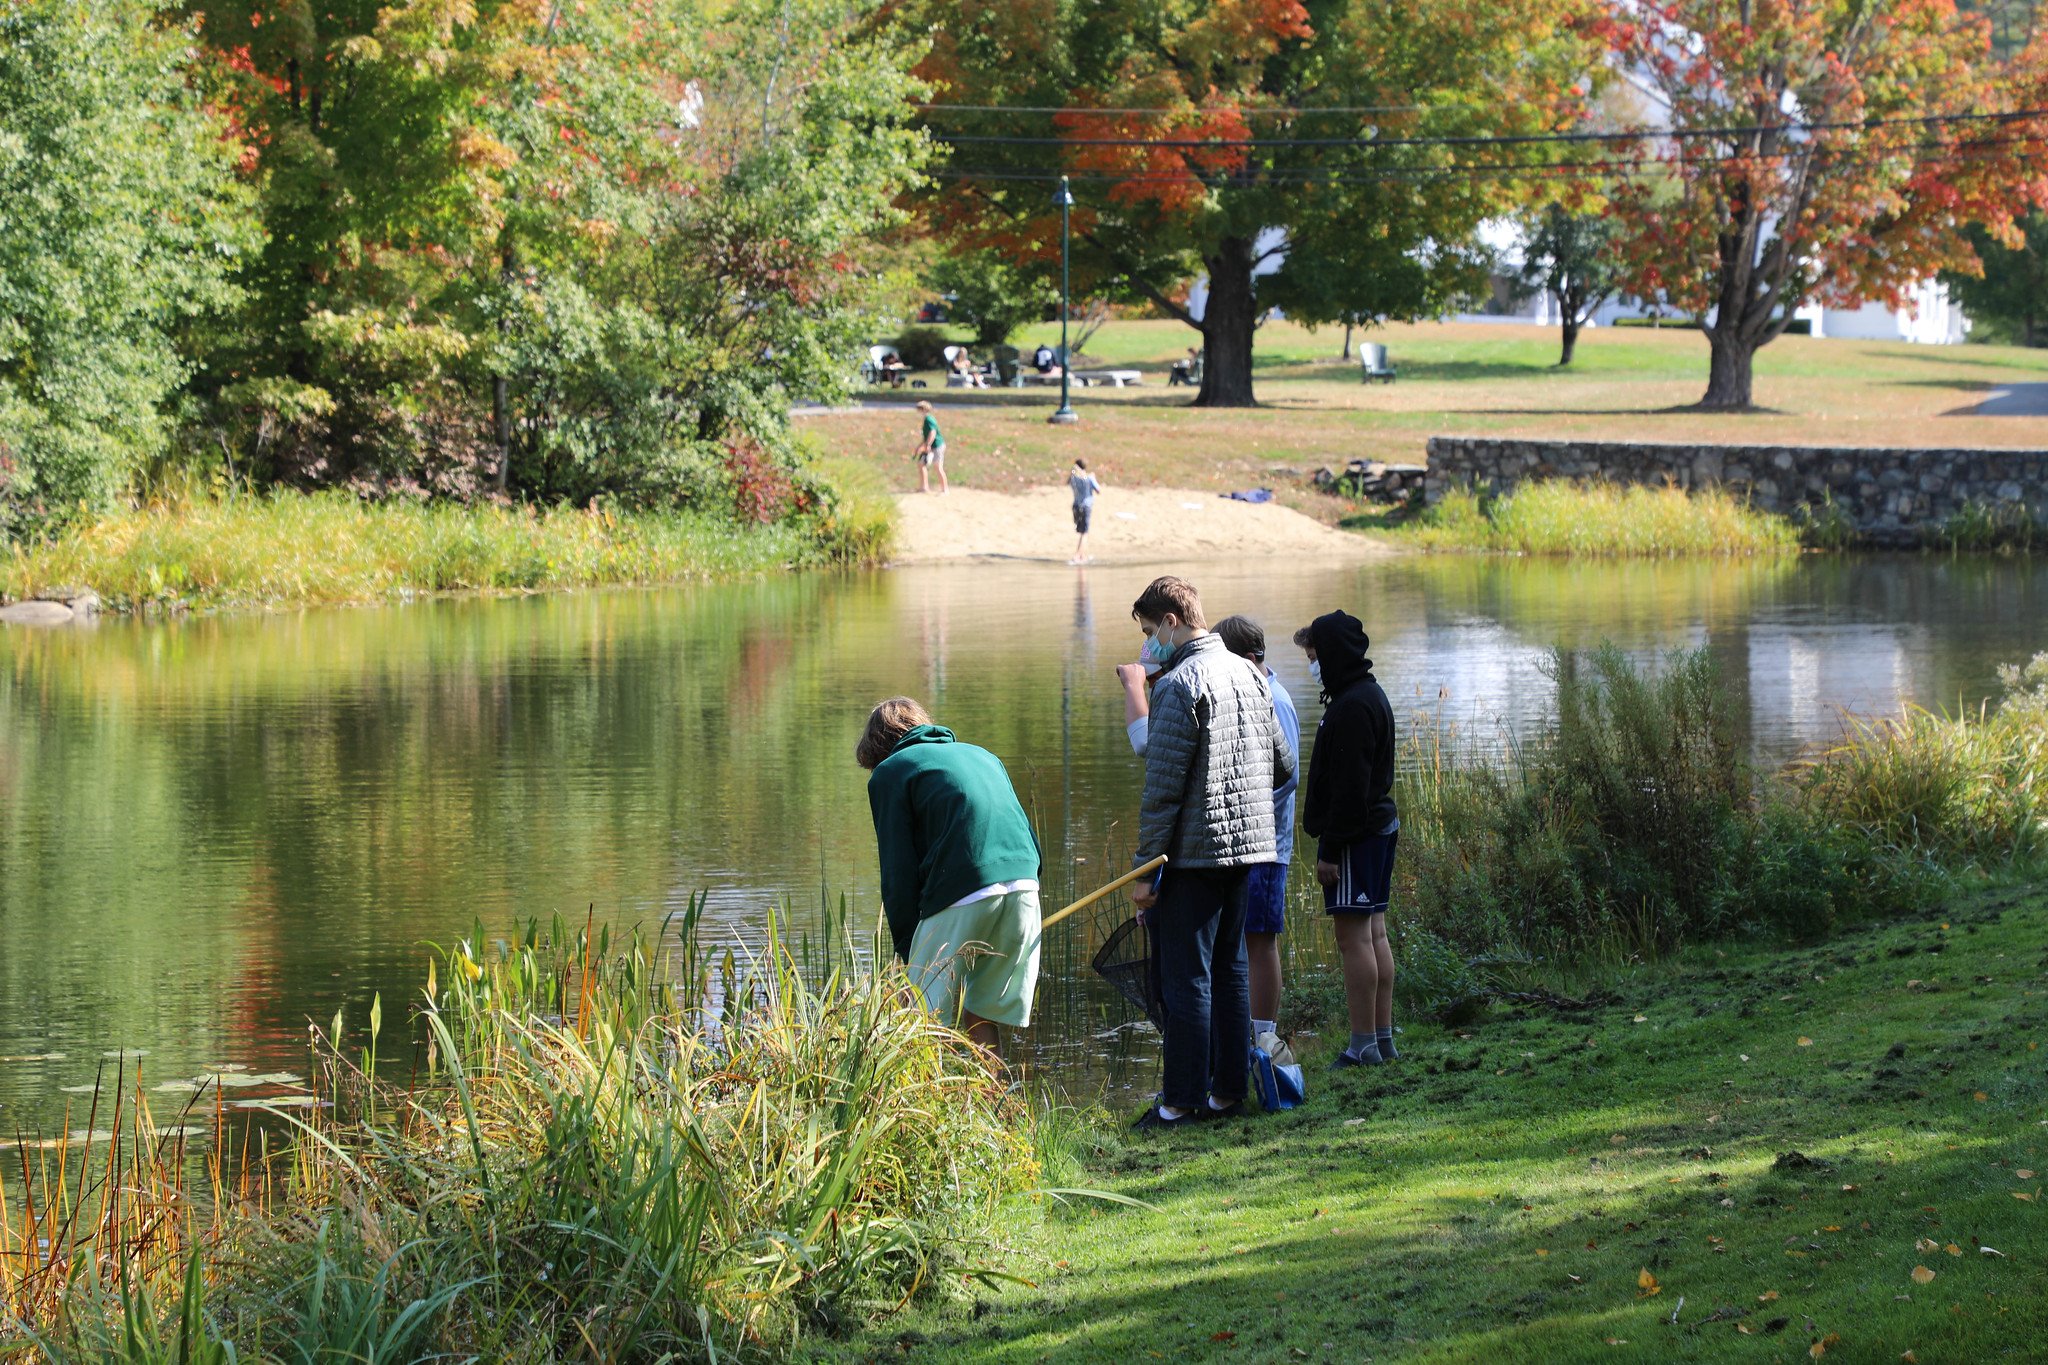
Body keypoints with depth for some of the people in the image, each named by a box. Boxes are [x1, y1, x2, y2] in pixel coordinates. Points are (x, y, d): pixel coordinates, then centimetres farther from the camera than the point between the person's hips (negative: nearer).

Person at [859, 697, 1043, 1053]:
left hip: (964, 896, -6)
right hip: (1024, 887, 6)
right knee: (980, 1014, 14)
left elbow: (898, 873, 6)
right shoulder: (981, 755, 30)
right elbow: (1031, 841, 25)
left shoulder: (890, 772, 12)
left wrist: (908, 949, 10)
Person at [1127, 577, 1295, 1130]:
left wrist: (1146, 869, -13)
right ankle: (1229, 1090, 16)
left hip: (1193, 854, -8)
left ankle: (1182, 1101, -1)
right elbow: (1283, 764, 17)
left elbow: (1163, 788, -17)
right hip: (1246, 842, 8)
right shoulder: (1248, 674, 11)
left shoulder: (1179, 685, -15)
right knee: (1229, 969, 14)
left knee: (1185, 978, -3)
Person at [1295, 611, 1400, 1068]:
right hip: (1380, 826, 11)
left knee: (1353, 936, -8)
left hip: (1354, 835, -11)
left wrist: (1330, 848, -19)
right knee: (1374, 933, 12)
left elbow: (1349, 786, -21)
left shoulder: (1351, 707, -18)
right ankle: (1383, 1038, 16)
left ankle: (1363, 1045, -7)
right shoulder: (1371, 695, 16)